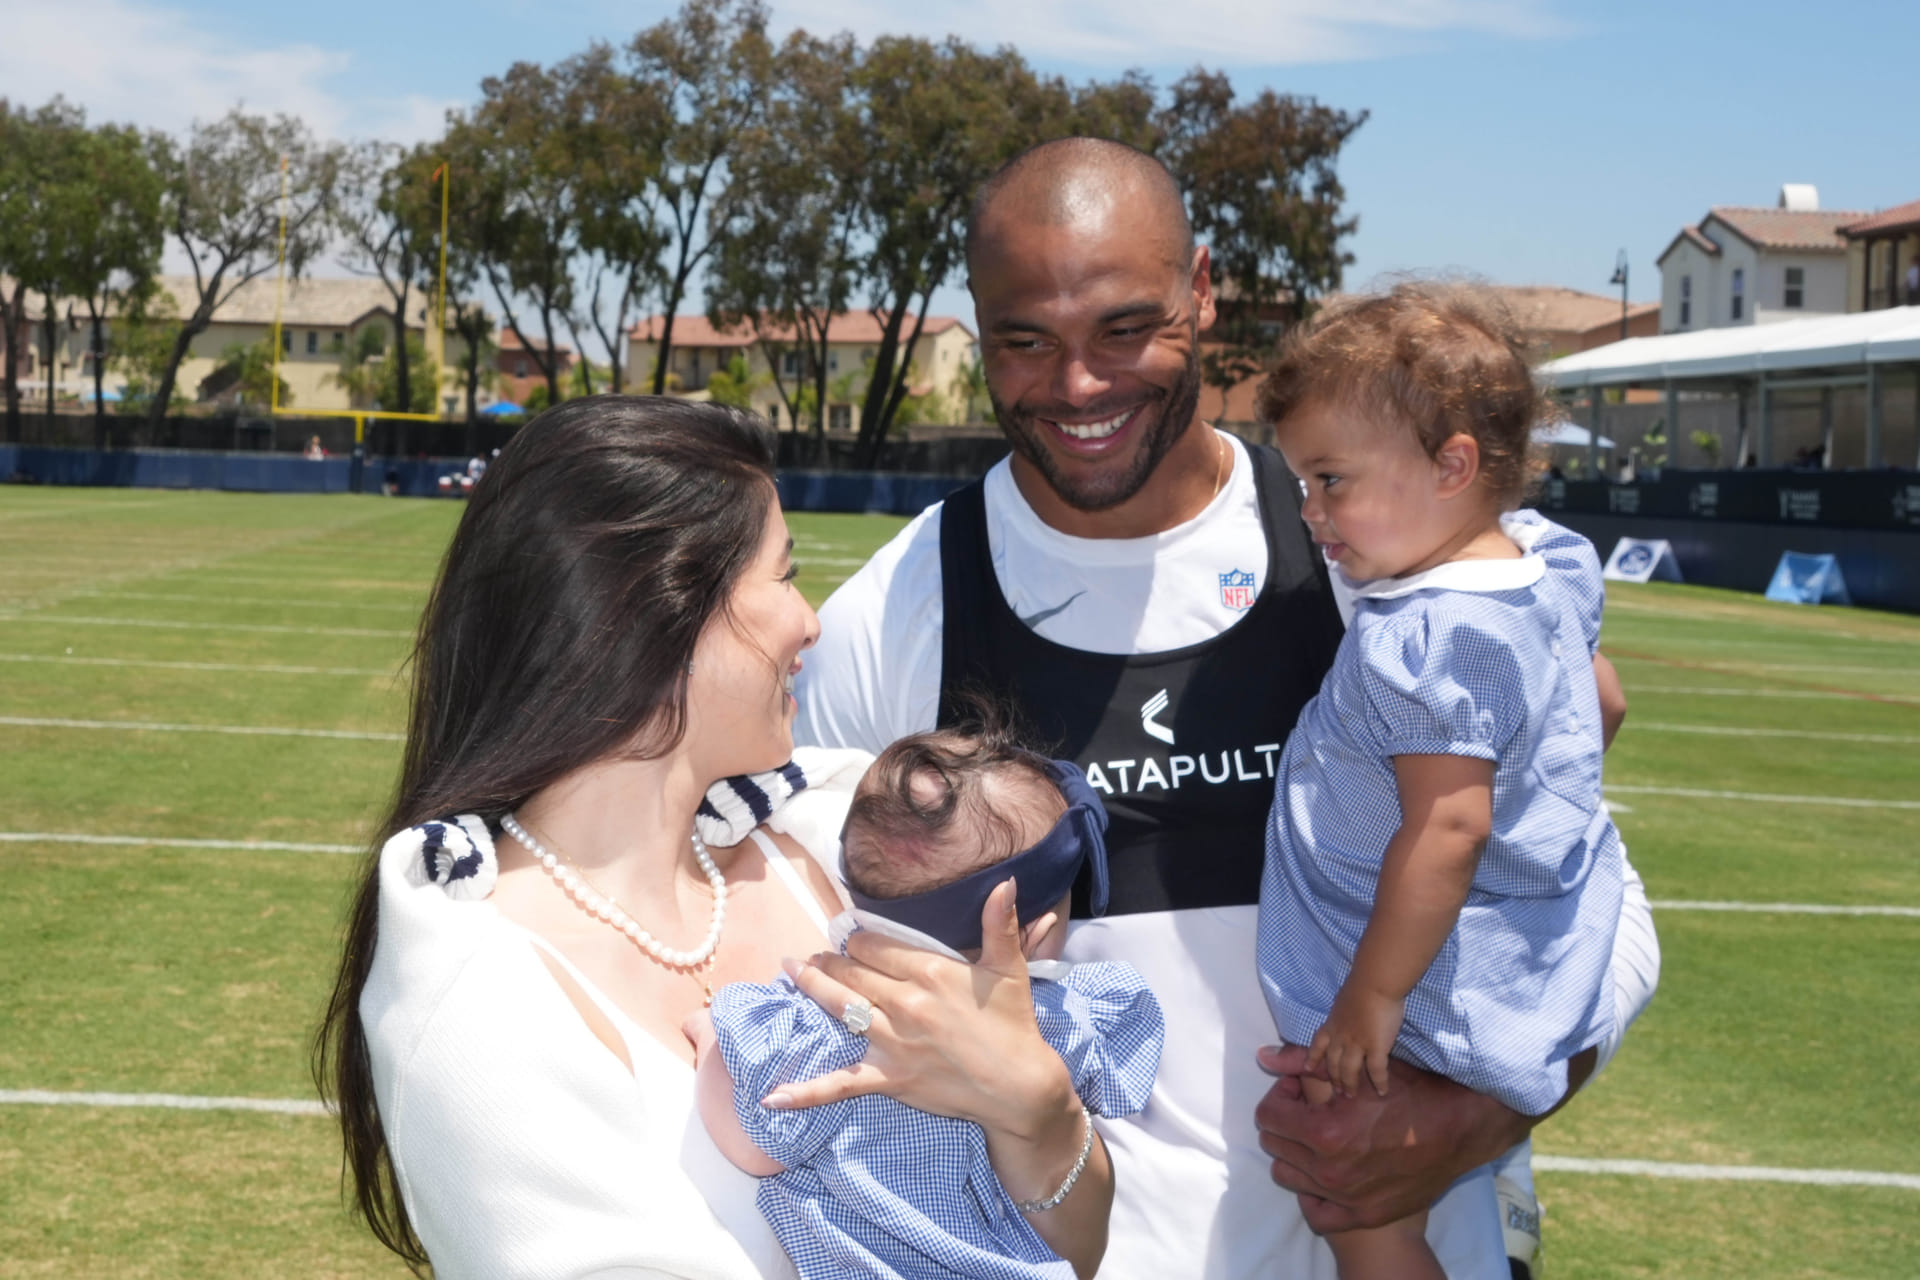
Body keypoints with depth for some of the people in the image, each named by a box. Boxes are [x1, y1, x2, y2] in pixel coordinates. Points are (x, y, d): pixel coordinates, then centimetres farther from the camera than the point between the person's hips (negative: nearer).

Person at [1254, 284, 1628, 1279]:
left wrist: (1371, 1001, -24)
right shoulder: (1546, 578, 5)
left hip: (1440, 1006, -10)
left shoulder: (1427, 638, -26)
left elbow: (1447, 832, -29)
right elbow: (1600, 710, 21)